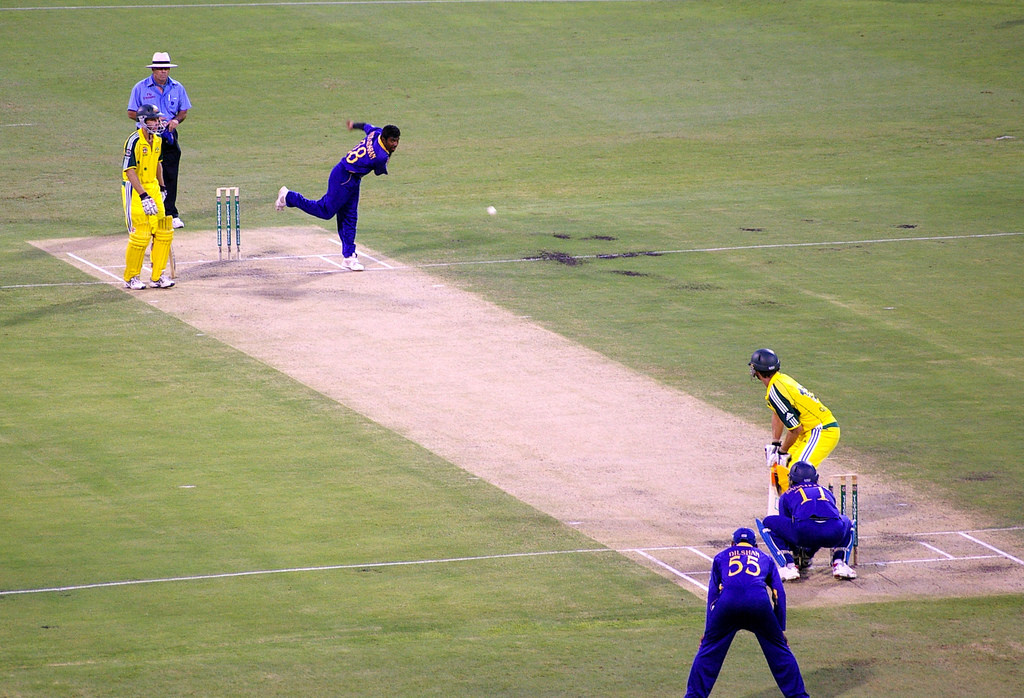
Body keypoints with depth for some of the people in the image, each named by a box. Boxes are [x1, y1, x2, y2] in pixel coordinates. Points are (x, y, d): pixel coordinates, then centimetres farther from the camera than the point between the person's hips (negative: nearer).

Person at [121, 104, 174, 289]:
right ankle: (131, 278, 7)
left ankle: (157, 276, 13)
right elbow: (130, 171, -21)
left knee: (163, 232, 3)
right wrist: (144, 197, -25)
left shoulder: (157, 141, 8)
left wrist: (162, 188, 25)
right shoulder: (135, 140, -17)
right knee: (139, 236, -8)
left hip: (152, 188, 8)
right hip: (135, 190, -8)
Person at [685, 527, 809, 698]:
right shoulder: (765, 558, 34)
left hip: (728, 601, 0)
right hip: (759, 601, 0)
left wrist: (708, 628, 29)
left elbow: (712, 593, 28)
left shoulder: (721, 557, 33)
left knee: (709, 651, 13)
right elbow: (779, 594, 27)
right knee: (779, 649, 15)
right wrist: (780, 629, 31)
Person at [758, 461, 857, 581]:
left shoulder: (787, 495, 31)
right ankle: (839, 564, 19)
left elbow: (784, 526, 39)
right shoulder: (826, 491, 38)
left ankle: (789, 566, 9)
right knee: (847, 522, 41)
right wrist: (811, 549, 65)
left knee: (768, 523, 24)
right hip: (834, 534, 3)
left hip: (804, 533, -3)